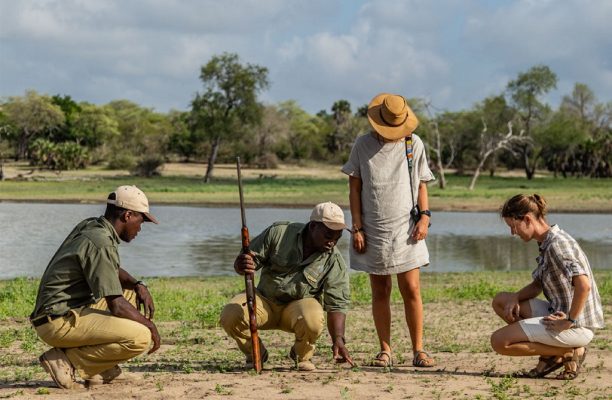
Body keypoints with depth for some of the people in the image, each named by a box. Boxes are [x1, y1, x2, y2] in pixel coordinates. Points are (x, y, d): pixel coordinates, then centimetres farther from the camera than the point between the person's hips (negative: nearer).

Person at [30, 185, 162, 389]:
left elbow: (112, 271, 27)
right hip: (59, 322, -10)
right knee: (140, 337, -20)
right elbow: (116, 305, -21)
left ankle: (97, 369, 8)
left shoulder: (88, 226, 10)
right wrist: (149, 324, -6)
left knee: (132, 294, 19)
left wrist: (139, 285, 9)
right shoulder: (101, 244, -19)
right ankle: (65, 359, -8)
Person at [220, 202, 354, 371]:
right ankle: (256, 354, 5)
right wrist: (242, 265, -33)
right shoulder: (278, 232, -11)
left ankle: (302, 356, 1)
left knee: (313, 320, -36)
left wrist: (338, 339, -29)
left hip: (299, 306, -1)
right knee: (230, 315, -27)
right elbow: (252, 258, -6)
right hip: (265, 300, 1)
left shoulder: (335, 263, -10)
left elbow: (337, 305, -13)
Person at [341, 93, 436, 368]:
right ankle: (385, 350, 11)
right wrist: (357, 228, -1)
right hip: (373, 232, 1)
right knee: (380, 292, 4)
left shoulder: (414, 144, 5)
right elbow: (354, 188, 5)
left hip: (406, 231, 0)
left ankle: (418, 350, 0)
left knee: (411, 290, -6)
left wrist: (424, 216, -4)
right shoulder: (363, 145, 4)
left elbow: (421, 185, 11)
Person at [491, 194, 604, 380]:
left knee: (499, 341, -13)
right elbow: (538, 285, 21)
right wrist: (515, 298, 2)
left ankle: (569, 352, -3)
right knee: (500, 301, 15)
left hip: (576, 325, -10)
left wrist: (569, 321, -22)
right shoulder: (546, 243, 12)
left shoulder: (557, 244, -19)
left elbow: (583, 285, -30)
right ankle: (551, 355, 8)